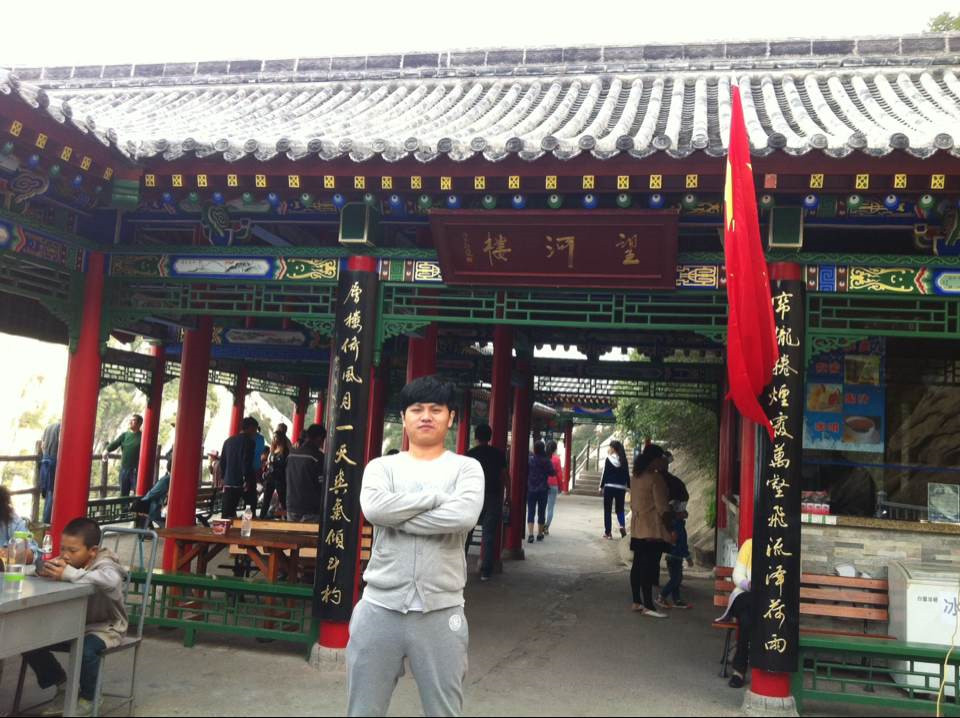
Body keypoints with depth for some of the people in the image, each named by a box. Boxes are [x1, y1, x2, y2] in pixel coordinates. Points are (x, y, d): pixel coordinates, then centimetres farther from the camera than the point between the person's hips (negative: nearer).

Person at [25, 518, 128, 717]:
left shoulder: (105, 565, -24)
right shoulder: (67, 563, -4)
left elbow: (110, 580, -48)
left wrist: (69, 574, -53)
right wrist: (46, 570, -30)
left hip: (105, 628, -7)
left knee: (86, 649, -34)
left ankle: (88, 698, -3)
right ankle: (62, 685, 14)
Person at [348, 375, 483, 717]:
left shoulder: (466, 467, 1)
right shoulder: (382, 466, 5)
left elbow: (464, 515, -19)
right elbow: (374, 508, -16)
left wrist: (397, 516, -13)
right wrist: (438, 497, -13)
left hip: (441, 612, -1)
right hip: (379, 608, 2)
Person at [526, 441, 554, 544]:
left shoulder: (530, 460, -6)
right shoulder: (547, 461, -7)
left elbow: (525, 473, -3)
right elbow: (552, 473, -1)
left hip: (531, 490, 0)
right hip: (543, 490, 0)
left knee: (531, 512, 1)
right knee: (541, 512, 12)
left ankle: (530, 534, -14)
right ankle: (540, 534, 20)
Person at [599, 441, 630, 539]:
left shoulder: (609, 459, -7)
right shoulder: (624, 460, 3)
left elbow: (605, 474, -6)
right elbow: (627, 475, 6)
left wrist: (601, 486, 1)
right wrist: (629, 487, 14)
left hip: (609, 487, -3)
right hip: (621, 488, 3)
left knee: (607, 510, 7)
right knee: (620, 509, 14)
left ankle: (607, 532, 8)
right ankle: (622, 525, -13)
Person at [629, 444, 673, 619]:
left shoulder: (636, 477, 10)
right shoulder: (656, 478, -14)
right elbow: (662, 507, -13)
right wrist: (670, 525, -7)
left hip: (637, 527, 8)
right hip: (653, 529, -8)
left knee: (638, 565, 11)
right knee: (649, 567, -7)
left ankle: (637, 602, 16)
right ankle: (648, 606, -6)